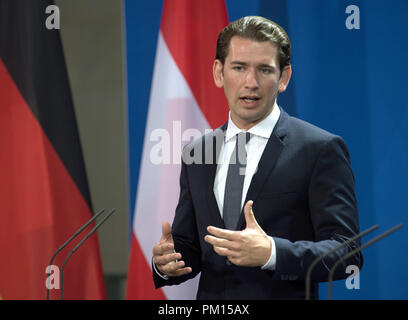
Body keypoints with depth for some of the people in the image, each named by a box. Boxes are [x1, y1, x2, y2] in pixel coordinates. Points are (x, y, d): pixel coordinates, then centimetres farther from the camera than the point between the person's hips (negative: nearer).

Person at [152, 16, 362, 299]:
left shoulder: (320, 149, -7)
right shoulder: (196, 154, 9)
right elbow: (189, 247, 14)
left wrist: (271, 253, -26)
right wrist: (166, 261, -7)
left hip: (284, 296, -4)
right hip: (211, 298, 4)